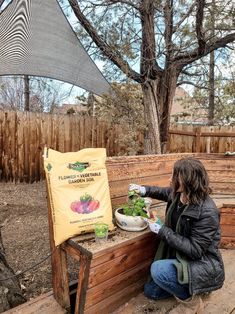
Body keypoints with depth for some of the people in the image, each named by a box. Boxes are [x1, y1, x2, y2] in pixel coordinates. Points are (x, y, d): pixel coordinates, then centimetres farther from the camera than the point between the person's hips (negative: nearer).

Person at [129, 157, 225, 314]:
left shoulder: (207, 212, -31)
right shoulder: (178, 195, -10)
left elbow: (195, 250, -29)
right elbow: (164, 192, 15)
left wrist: (162, 230, -28)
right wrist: (145, 190, -3)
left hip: (203, 264, -7)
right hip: (181, 257, 8)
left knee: (158, 269, -31)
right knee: (151, 291, 13)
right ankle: (187, 288, 25)